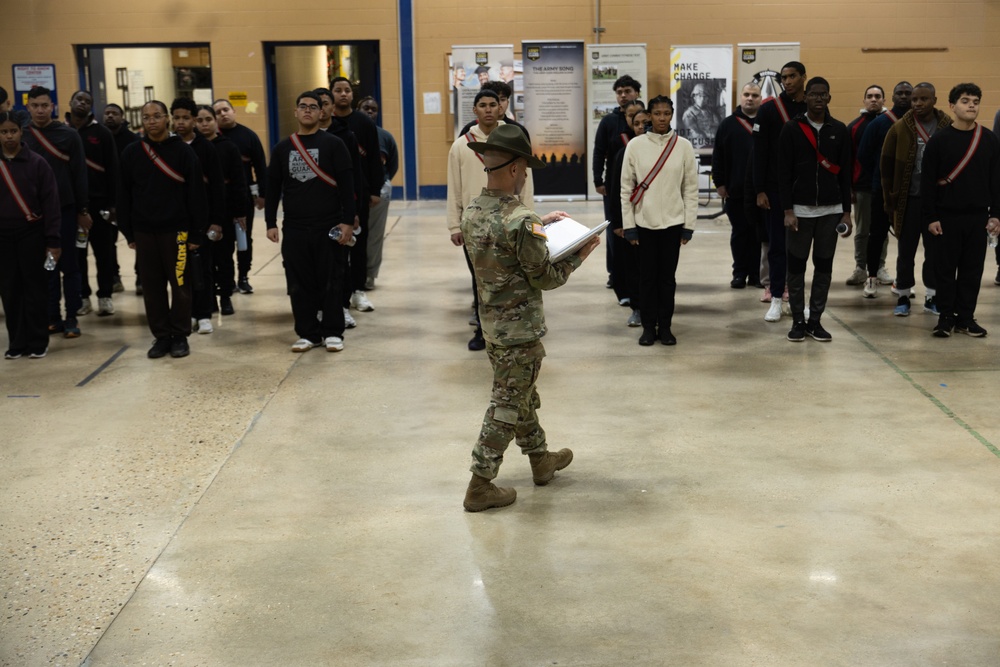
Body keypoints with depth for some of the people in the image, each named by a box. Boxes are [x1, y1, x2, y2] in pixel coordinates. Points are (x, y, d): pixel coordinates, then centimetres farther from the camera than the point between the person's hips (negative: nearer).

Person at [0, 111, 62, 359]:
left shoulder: (36, 162, -3)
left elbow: (50, 202, -4)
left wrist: (53, 240, -8)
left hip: (31, 234, -3)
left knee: (35, 288, 2)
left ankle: (38, 341, 11)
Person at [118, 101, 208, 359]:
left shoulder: (183, 151, -3)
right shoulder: (131, 154, 6)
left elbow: (196, 195, -5)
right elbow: (124, 196, 9)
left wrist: (197, 233, -8)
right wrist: (128, 233, 5)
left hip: (176, 230, -3)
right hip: (144, 231, 3)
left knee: (179, 285, 1)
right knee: (152, 286, 7)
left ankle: (180, 336, 13)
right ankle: (161, 336, 16)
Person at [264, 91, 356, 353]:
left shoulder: (333, 144, 0)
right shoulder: (282, 148, 10)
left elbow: (346, 185, -5)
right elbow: (272, 188, 12)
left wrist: (348, 221, -11)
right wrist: (270, 223, 6)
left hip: (329, 228, -3)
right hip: (294, 229, 3)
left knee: (331, 282, 1)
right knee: (300, 284, 5)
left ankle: (333, 333, 11)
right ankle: (307, 333, 15)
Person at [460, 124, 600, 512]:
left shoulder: (471, 214, 0)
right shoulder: (521, 221, -25)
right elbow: (544, 277, -16)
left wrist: (539, 225, 21)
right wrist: (578, 256, -2)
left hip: (491, 323, 8)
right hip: (520, 329, -8)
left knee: (522, 395, 23)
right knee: (507, 406, 3)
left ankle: (541, 459, 41)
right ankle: (480, 486, 10)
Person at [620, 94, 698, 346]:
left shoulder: (683, 146, -1)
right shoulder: (635, 145, -2)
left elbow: (691, 188, 2)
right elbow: (626, 187, 0)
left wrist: (689, 225, -1)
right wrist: (629, 226, -3)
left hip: (673, 222, 0)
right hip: (645, 222, 0)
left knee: (668, 276, 6)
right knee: (647, 276, 5)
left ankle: (665, 326, 16)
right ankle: (648, 326, 15)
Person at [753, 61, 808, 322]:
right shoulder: (769, 109, -2)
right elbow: (759, 152, -4)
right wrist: (759, 190, -8)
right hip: (776, 187, -2)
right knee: (777, 243, 2)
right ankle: (777, 297, 9)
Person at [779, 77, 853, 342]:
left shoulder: (840, 130, 5)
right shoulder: (792, 129, -2)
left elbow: (845, 173, 7)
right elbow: (784, 172, -5)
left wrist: (846, 211, 3)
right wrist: (788, 210, -11)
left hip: (831, 210, 2)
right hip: (800, 209, -2)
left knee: (824, 266, 6)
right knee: (796, 266, 2)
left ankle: (815, 320, 15)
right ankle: (798, 321, 12)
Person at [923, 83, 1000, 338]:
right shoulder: (939, 140, -3)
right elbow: (927, 181, -4)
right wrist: (930, 217, -8)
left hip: (978, 217, 2)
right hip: (946, 217, -2)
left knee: (972, 269, 7)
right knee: (945, 269, 3)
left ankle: (966, 317, 17)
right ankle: (946, 316, 14)